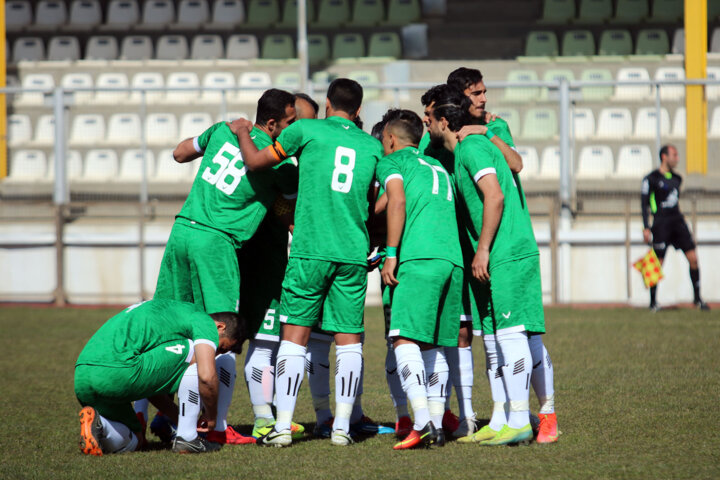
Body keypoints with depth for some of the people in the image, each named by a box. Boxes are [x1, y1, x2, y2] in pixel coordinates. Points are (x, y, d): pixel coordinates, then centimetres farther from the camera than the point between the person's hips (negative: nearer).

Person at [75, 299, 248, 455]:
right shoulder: (204, 321, 6)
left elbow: (149, 382, 38)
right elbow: (207, 377, -7)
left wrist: (177, 416, 41)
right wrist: (211, 416, 11)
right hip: (117, 372, -10)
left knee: (133, 442, 27)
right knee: (194, 353, 8)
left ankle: (95, 423, -2)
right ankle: (186, 438, 6)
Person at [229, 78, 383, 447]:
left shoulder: (306, 130, 2)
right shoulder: (372, 146, 12)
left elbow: (255, 161, 6)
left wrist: (243, 132, 23)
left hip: (310, 250, -2)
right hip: (354, 252, 2)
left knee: (295, 334, 2)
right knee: (349, 339, 6)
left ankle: (282, 426, -4)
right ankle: (342, 426, 2)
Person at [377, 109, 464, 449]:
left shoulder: (391, 162, 10)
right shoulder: (437, 166, 30)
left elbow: (397, 201, -6)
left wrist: (391, 253, -8)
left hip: (420, 258, -7)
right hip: (453, 259, 7)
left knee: (405, 339, -11)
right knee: (434, 346, 10)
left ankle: (422, 421, -26)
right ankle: (436, 426, 4)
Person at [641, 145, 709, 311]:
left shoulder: (676, 179, 15)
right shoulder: (651, 179, -4)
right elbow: (644, 203, -5)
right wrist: (646, 228, -11)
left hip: (677, 222, 6)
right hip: (661, 223, -6)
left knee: (693, 258, -3)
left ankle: (697, 298, 6)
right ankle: (653, 302, 8)